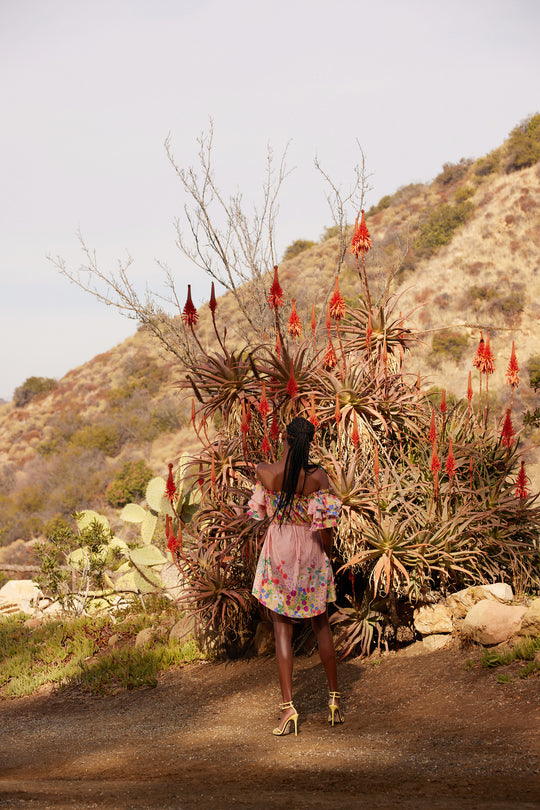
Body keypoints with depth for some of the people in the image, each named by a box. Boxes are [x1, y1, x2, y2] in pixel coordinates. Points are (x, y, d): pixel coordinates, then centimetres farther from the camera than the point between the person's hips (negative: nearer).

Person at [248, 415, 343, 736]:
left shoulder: (265, 472, -11)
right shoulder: (318, 476, -13)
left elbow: (259, 511, 2)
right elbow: (326, 520, -11)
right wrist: (328, 551, 2)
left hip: (278, 551, -1)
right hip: (311, 552, 1)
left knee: (282, 629, 4)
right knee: (321, 625, 17)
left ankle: (289, 706, -4)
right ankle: (335, 698, 25)